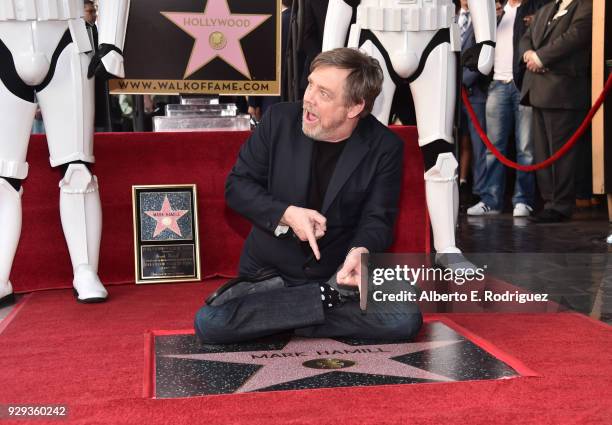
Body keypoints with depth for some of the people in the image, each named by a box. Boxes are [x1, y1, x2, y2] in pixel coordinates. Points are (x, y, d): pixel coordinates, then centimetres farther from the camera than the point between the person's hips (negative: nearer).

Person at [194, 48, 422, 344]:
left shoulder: (385, 147, -8)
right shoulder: (280, 119, -6)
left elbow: (377, 219, -7)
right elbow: (237, 185, -1)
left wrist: (361, 251, -31)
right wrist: (287, 214, -19)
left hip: (339, 274, 0)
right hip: (270, 271, 1)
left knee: (404, 319, -26)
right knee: (209, 323, -23)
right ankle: (330, 300, -11)